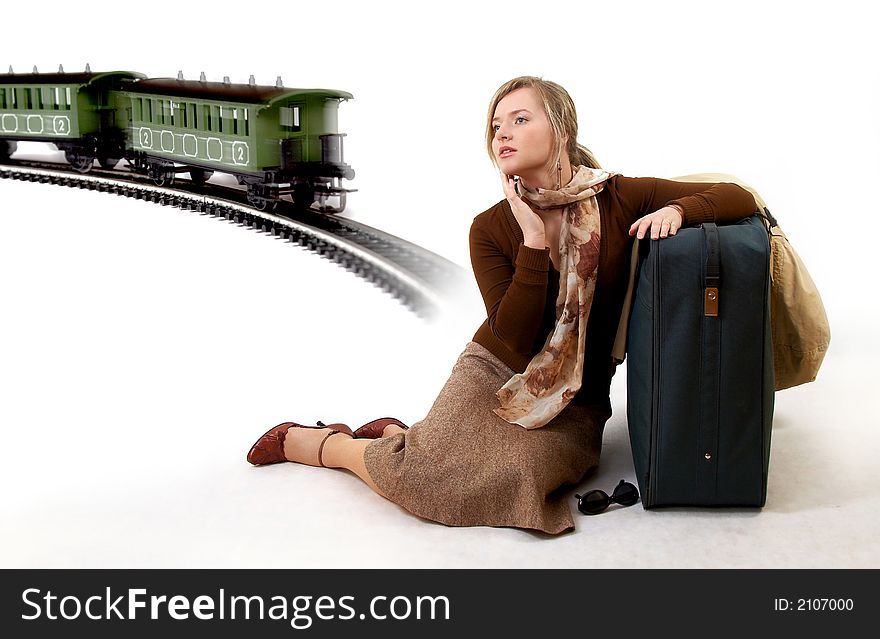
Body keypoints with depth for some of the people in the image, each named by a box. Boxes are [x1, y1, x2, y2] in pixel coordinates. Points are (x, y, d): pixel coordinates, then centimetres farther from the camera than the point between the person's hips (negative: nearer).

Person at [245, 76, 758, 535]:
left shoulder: (621, 199, -9)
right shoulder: (491, 230, -9)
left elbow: (738, 198, -7)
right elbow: (516, 337, -16)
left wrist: (677, 209, -26)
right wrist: (534, 242, -23)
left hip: (576, 403, 1)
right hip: (495, 374, 0)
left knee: (509, 477, -30)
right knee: (428, 473, -25)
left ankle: (395, 438, 1)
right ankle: (309, 442, 6)